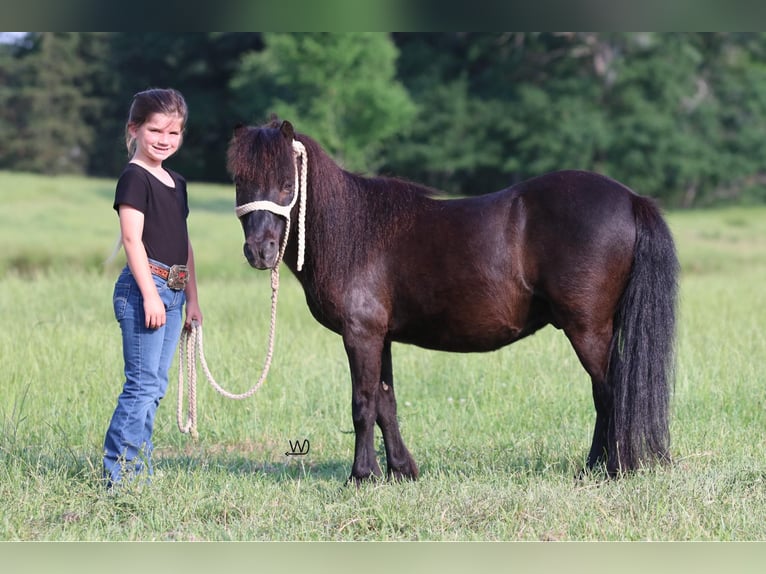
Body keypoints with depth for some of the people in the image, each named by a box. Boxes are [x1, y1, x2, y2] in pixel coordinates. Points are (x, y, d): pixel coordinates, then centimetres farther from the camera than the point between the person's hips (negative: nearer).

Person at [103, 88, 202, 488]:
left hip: (173, 292, 9)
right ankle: (120, 472, -7)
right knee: (142, 383, -10)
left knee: (155, 386, 10)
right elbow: (132, 238, -15)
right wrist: (150, 293, -20)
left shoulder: (176, 183, 18)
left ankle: (137, 468, 14)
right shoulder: (135, 177, -7)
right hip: (144, 288, -9)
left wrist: (192, 300, 19)